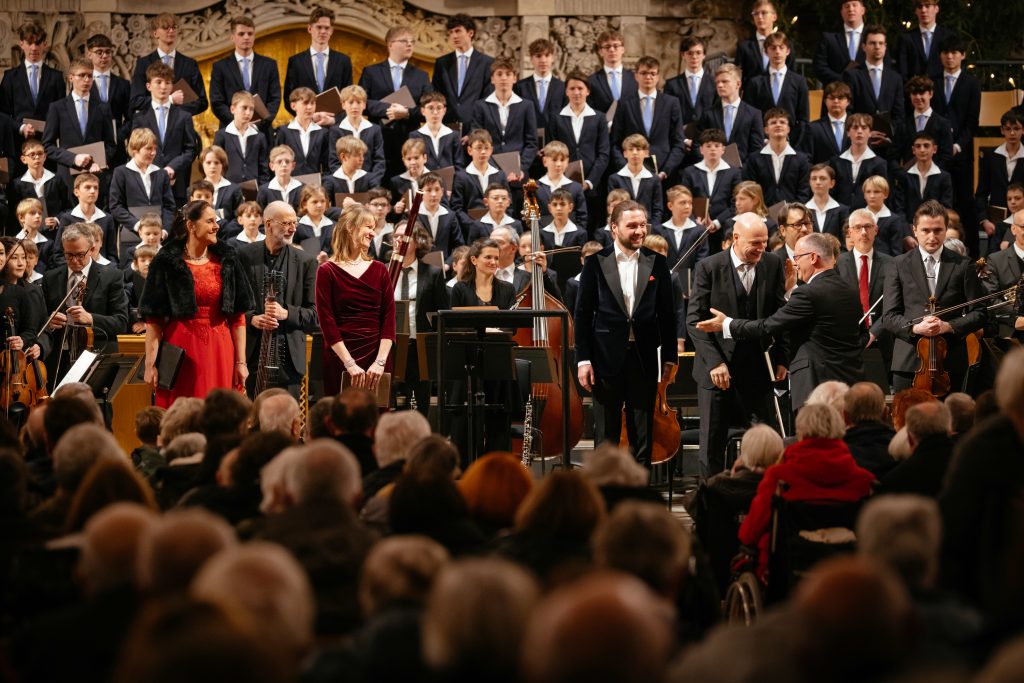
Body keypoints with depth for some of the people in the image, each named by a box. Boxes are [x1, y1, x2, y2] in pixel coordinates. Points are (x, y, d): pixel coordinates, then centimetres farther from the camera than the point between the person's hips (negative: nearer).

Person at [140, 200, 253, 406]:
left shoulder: (227, 259, 6)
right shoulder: (166, 262, -2)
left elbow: (238, 315, 5)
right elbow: (153, 319, -4)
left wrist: (241, 361, 0)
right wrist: (150, 364, -10)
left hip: (220, 352, 2)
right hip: (181, 350, -2)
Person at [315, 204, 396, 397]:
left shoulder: (379, 270, 9)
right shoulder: (328, 271, -1)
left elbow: (388, 319, 4)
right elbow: (327, 322, -7)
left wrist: (380, 361, -8)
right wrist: (350, 363, -15)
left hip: (377, 361, 3)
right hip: (340, 358, -3)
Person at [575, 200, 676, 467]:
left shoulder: (657, 263, 5)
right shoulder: (596, 263, 0)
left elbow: (667, 312, 8)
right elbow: (583, 313, 0)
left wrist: (669, 356, 4)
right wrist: (583, 359, -5)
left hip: (644, 359, 2)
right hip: (607, 358, -1)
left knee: (643, 436, 6)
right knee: (606, 436, 6)